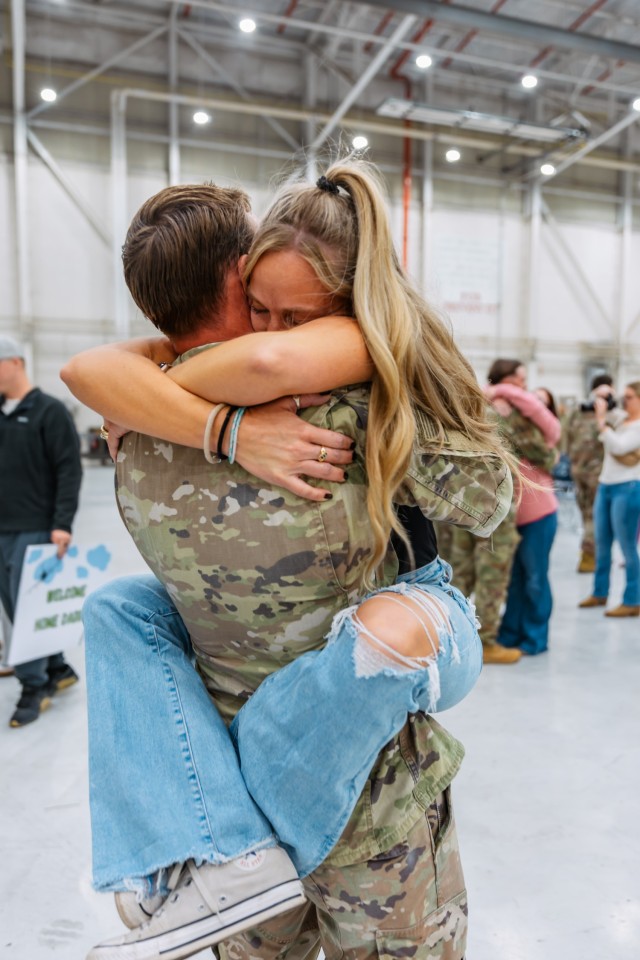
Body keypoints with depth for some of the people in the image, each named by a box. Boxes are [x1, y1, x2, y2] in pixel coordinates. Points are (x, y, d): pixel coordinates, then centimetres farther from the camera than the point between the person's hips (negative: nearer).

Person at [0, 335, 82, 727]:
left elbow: (70, 470, -12)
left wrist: (62, 524, -19)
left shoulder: (50, 411, -7)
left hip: (35, 530, -7)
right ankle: (58, 669, 27)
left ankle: (34, 687, 11)